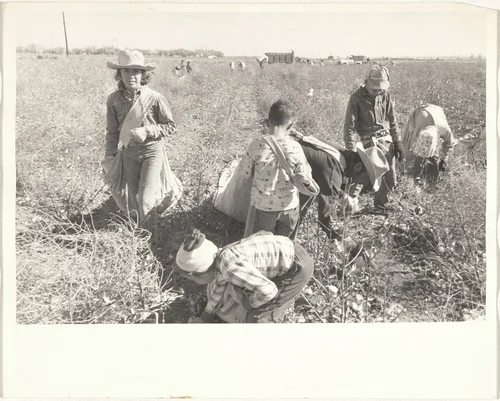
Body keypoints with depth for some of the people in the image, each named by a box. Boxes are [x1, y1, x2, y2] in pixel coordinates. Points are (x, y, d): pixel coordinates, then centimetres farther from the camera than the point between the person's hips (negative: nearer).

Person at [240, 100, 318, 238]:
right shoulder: (295, 148, -15)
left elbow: (245, 172, -6)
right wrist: (314, 189, 14)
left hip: (262, 206, -1)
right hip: (289, 206, 2)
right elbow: (304, 178, -7)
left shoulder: (257, 145, -18)